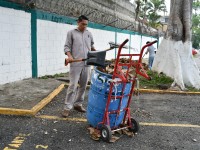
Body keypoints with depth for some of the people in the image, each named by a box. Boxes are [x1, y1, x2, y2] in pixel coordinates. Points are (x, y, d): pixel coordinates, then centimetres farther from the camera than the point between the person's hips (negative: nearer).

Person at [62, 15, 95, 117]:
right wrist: (69, 56, -18)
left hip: (87, 64, 5)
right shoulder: (71, 33, 3)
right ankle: (67, 107, 0)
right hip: (75, 64, -5)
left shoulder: (89, 34, 16)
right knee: (73, 86, -6)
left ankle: (78, 104, 21)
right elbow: (67, 47, -1)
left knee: (83, 86, 9)